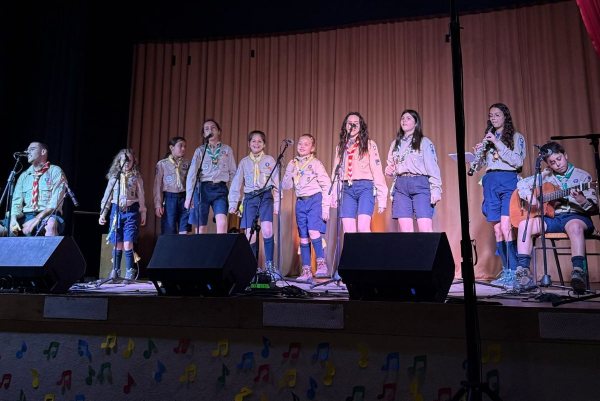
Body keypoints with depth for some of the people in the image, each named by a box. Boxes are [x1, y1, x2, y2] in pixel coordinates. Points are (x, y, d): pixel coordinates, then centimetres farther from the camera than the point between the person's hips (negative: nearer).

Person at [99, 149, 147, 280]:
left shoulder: (136, 177, 6)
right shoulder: (114, 177, 10)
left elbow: (141, 197, 7)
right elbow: (107, 196, 12)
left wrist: (143, 213, 4)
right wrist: (102, 213, 8)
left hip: (131, 211, -2)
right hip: (116, 211, 2)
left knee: (128, 244, -10)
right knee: (117, 245, 4)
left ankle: (130, 272, 1)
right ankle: (115, 271, 15)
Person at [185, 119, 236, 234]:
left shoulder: (227, 150, 12)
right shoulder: (200, 150, 9)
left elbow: (233, 172, 12)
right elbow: (191, 174, 2)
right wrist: (188, 197, -6)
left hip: (220, 189, 0)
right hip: (202, 188, 0)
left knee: (222, 223, -20)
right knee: (201, 228, 0)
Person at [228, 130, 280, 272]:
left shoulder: (270, 160, 8)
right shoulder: (244, 162, 13)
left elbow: (276, 182, 6)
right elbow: (236, 183, 13)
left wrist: (277, 203, 1)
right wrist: (233, 203, 7)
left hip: (266, 196, -2)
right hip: (250, 198, 2)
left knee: (267, 230, -20)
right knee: (250, 234, -2)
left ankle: (269, 264, -7)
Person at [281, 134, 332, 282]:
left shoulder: (315, 163, -2)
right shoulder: (293, 164, 12)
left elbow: (326, 185, -5)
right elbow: (286, 186, 8)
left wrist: (325, 207, -10)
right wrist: (290, 172, -8)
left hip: (315, 200, -5)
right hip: (300, 203, 5)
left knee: (313, 232, -22)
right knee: (303, 238, 6)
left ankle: (321, 264, -9)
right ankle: (306, 271, 11)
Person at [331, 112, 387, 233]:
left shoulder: (369, 144, 6)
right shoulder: (340, 147, 18)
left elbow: (377, 170, 0)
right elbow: (336, 172, 16)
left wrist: (382, 197, -7)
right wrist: (334, 195, 8)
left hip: (365, 187, -4)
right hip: (347, 188, 4)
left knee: (363, 228, -18)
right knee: (348, 231, -2)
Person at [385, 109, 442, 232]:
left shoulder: (424, 142, 4)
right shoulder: (395, 143, 19)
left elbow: (432, 167, -2)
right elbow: (391, 165, 26)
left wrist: (436, 189, -11)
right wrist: (389, 170, 3)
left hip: (420, 184, -4)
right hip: (401, 185, 4)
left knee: (425, 229, -12)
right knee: (405, 230, -1)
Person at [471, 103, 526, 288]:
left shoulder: (516, 137, 7)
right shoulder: (488, 138, 18)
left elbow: (518, 161, -8)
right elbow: (478, 166, 16)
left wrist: (498, 143, -13)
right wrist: (478, 152, -5)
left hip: (509, 181, -4)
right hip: (490, 183, 4)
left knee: (505, 227, -18)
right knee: (496, 229, 2)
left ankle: (514, 272, -13)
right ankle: (506, 271, 9)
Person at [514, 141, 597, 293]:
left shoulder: (582, 176, 4)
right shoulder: (545, 176, 14)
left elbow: (594, 208, 0)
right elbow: (522, 184, 15)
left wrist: (582, 201, -24)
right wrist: (529, 196, -6)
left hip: (574, 216, -3)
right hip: (551, 217, 3)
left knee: (575, 227, -39)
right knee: (524, 225, -22)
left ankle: (579, 272, -46)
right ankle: (524, 272, -23)